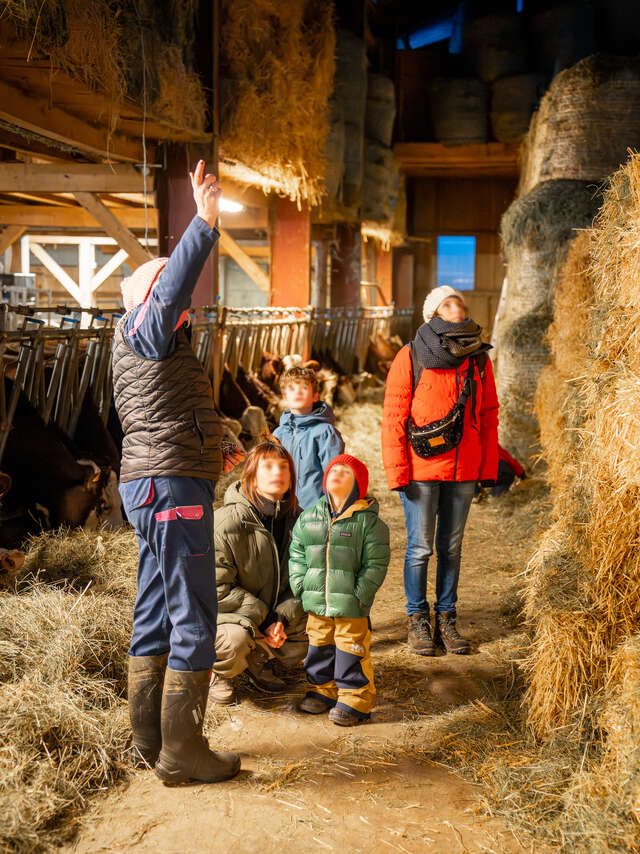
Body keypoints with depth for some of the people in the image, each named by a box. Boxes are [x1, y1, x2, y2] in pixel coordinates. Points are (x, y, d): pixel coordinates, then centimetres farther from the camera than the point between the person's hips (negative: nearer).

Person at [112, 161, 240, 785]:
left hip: (153, 487, 11)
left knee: (155, 615, 14)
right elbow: (172, 283, -25)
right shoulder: (140, 329, -9)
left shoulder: (158, 338, 21)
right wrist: (205, 222, -33)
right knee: (192, 620, -6)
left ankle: (149, 740, 23)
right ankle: (180, 752, 1)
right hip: (172, 484, -11)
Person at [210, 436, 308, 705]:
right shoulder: (228, 521, -22)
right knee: (235, 638, -34)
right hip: (224, 611, -6)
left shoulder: (297, 519, -4)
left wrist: (282, 618, -18)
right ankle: (218, 673, 0)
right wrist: (261, 620, -22)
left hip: (275, 612, 6)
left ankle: (259, 659, 20)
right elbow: (217, 587, -21)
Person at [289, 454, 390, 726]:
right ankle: (321, 691, 33)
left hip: (351, 606, -4)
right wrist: (300, 586, 3)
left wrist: (360, 595, -13)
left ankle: (355, 701, 15)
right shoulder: (308, 519, 6)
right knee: (319, 647, 16)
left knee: (351, 652, 1)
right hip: (316, 604, 4)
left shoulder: (368, 521, -7)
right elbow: (296, 555, 13)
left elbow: (376, 565, -7)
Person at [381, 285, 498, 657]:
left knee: (452, 546, 12)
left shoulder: (479, 358, 6)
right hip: (421, 469, -3)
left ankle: (447, 618, 24)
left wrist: (489, 468, 5)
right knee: (420, 548, 3)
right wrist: (397, 471, -11)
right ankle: (418, 620, 18)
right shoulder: (411, 357, -5)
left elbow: (489, 416, 10)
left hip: (463, 471, 3)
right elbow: (394, 417, -6)